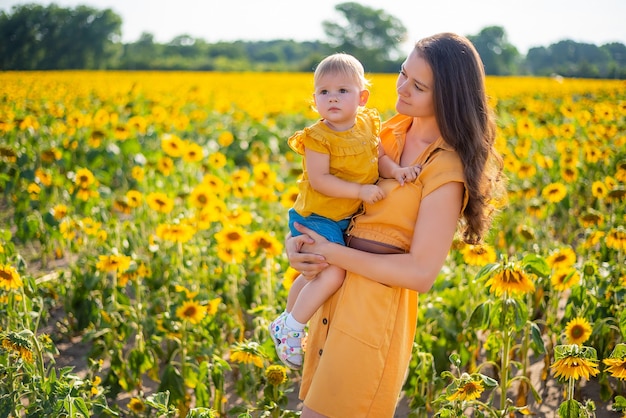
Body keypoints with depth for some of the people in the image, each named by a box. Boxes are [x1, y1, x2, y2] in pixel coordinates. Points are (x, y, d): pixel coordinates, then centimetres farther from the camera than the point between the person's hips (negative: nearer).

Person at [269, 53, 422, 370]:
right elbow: (319, 180, -25)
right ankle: (288, 327, -4)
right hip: (316, 218, -7)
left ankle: (289, 314, 48)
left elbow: (380, 159, 3)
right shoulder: (317, 137, -20)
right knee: (334, 273, -22)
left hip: (346, 219, 7)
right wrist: (360, 190, -30)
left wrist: (396, 170, -19)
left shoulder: (367, 125, -1)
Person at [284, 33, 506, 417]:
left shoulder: (446, 169, -16)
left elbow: (421, 273, -20)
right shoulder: (390, 133, 6)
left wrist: (331, 253, -16)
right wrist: (296, 239, -7)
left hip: (378, 308, -7)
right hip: (337, 291, 8)